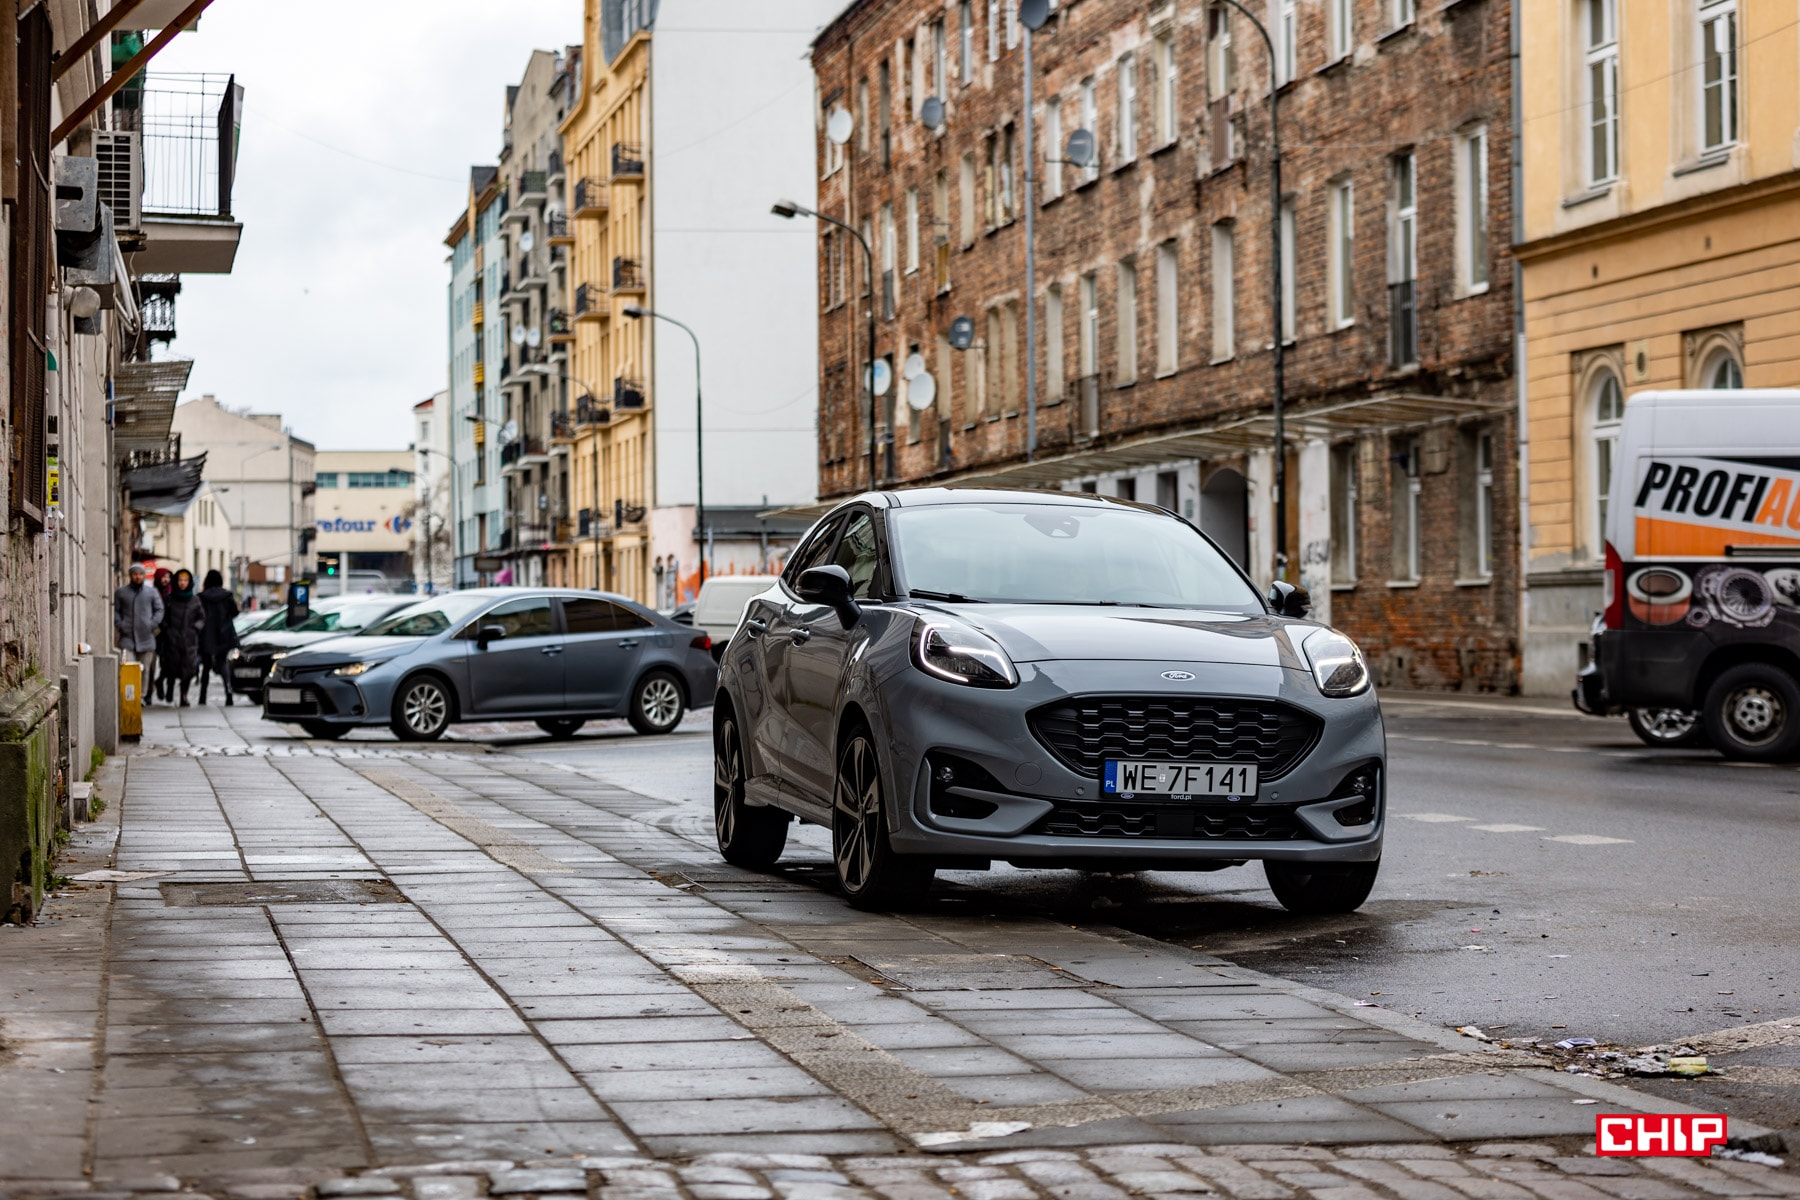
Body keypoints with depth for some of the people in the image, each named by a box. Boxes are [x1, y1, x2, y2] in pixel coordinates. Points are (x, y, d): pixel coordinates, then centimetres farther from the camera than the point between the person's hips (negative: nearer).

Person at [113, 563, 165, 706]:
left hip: (146, 637, 1)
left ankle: (143, 696, 14)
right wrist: (119, 625, -5)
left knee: (145, 669, 6)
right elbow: (115, 610, 9)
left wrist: (152, 624, -5)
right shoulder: (121, 592, 8)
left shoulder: (152, 592, 10)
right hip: (127, 636, -1)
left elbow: (159, 610, 10)